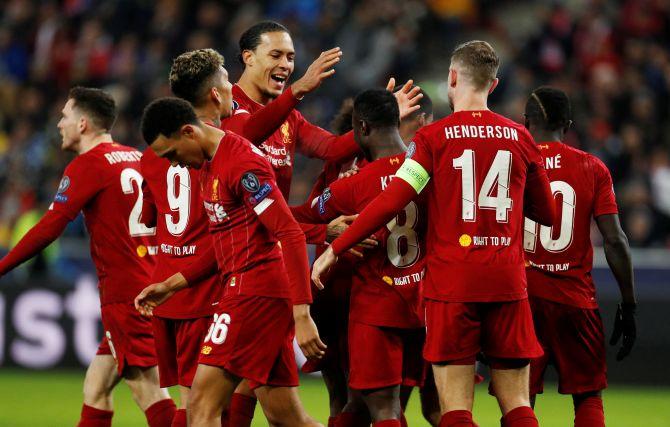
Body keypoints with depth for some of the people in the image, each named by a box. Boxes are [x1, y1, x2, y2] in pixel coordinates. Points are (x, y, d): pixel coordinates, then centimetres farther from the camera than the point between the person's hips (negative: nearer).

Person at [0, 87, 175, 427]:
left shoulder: (87, 165, -8)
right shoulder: (137, 159, 15)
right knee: (95, 389, 12)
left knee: (149, 392, -10)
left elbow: (49, 228, -13)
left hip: (124, 294, -8)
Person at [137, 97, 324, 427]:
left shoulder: (243, 164, -14)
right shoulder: (210, 165, 17)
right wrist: (171, 285, 24)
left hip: (254, 293, -10)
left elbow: (291, 236, -19)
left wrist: (301, 315, -24)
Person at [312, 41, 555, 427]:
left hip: (451, 283, -3)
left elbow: (391, 202, -10)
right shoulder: (519, 137, 8)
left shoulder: (433, 137, -3)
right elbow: (547, 213, 15)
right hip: (508, 283, 3)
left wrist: (335, 250, -3)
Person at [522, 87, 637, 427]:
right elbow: (615, 241, -5)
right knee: (589, 397, 9)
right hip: (577, 300, 0)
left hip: (520, 297, 0)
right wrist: (628, 305, 2)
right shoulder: (593, 168, 1)